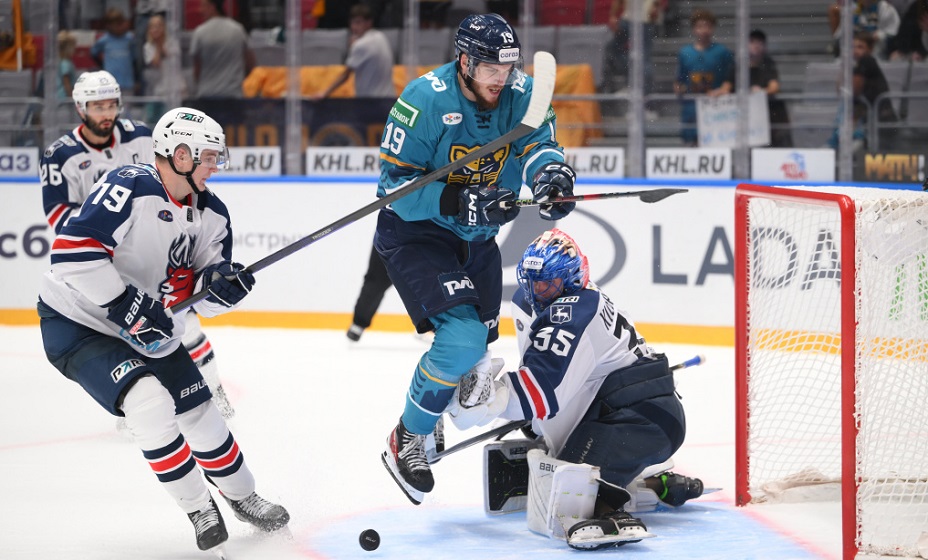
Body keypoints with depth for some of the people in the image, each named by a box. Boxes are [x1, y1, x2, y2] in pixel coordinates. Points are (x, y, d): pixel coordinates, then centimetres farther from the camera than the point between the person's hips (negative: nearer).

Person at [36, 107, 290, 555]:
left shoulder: (211, 214, 0)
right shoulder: (131, 189, -26)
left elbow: (202, 297, 3)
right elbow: (73, 249, -32)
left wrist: (220, 283, -21)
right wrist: (124, 304, -32)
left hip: (150, 331, 8)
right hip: (77, 322, -8)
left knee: (200, 413, 12)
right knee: (148, 401, -26)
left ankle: (243, 496, 36)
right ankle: (198, 509, -10)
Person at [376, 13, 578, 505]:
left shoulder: (521, 94, -10)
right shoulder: (424, 100, -25)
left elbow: (538, 143, -19)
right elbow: (396, 184, -24)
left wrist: (551, 172, -43)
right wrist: (461, 201, -37)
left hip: (476, 237, 7)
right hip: (414, 233, -7)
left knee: (481, 340, 17)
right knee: (462, 336, -22)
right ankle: (407, 441, -6)